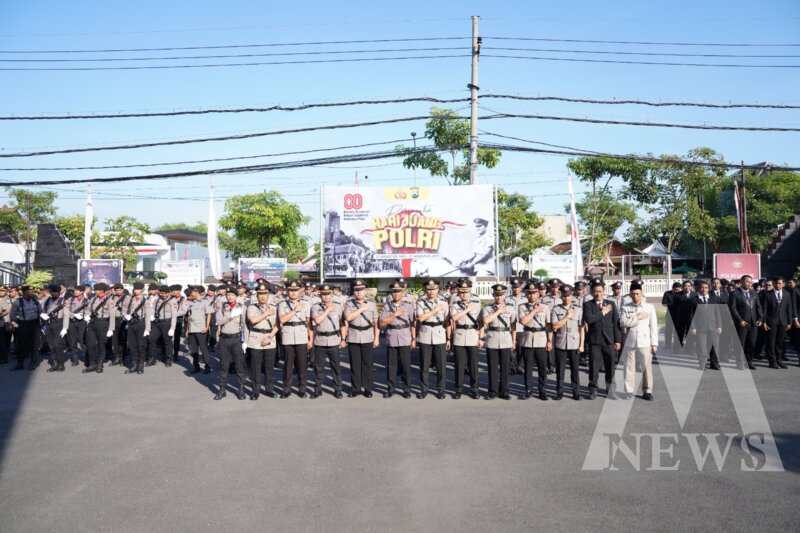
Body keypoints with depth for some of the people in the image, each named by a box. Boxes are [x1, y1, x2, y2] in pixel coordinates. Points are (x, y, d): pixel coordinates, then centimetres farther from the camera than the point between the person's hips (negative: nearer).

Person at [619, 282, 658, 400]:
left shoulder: (649, 307, 6)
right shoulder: (625, 308, 6)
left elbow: (653, 326, 5)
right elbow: (623, 322, -7)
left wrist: (654, 344, 1)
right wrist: (638, 317, -10)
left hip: (645, 343, -1)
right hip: (630, 342, 1)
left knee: (647, 367, -2)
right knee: (629, 367, 3)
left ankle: (647, 391, 8)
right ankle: (629, 391, 10)